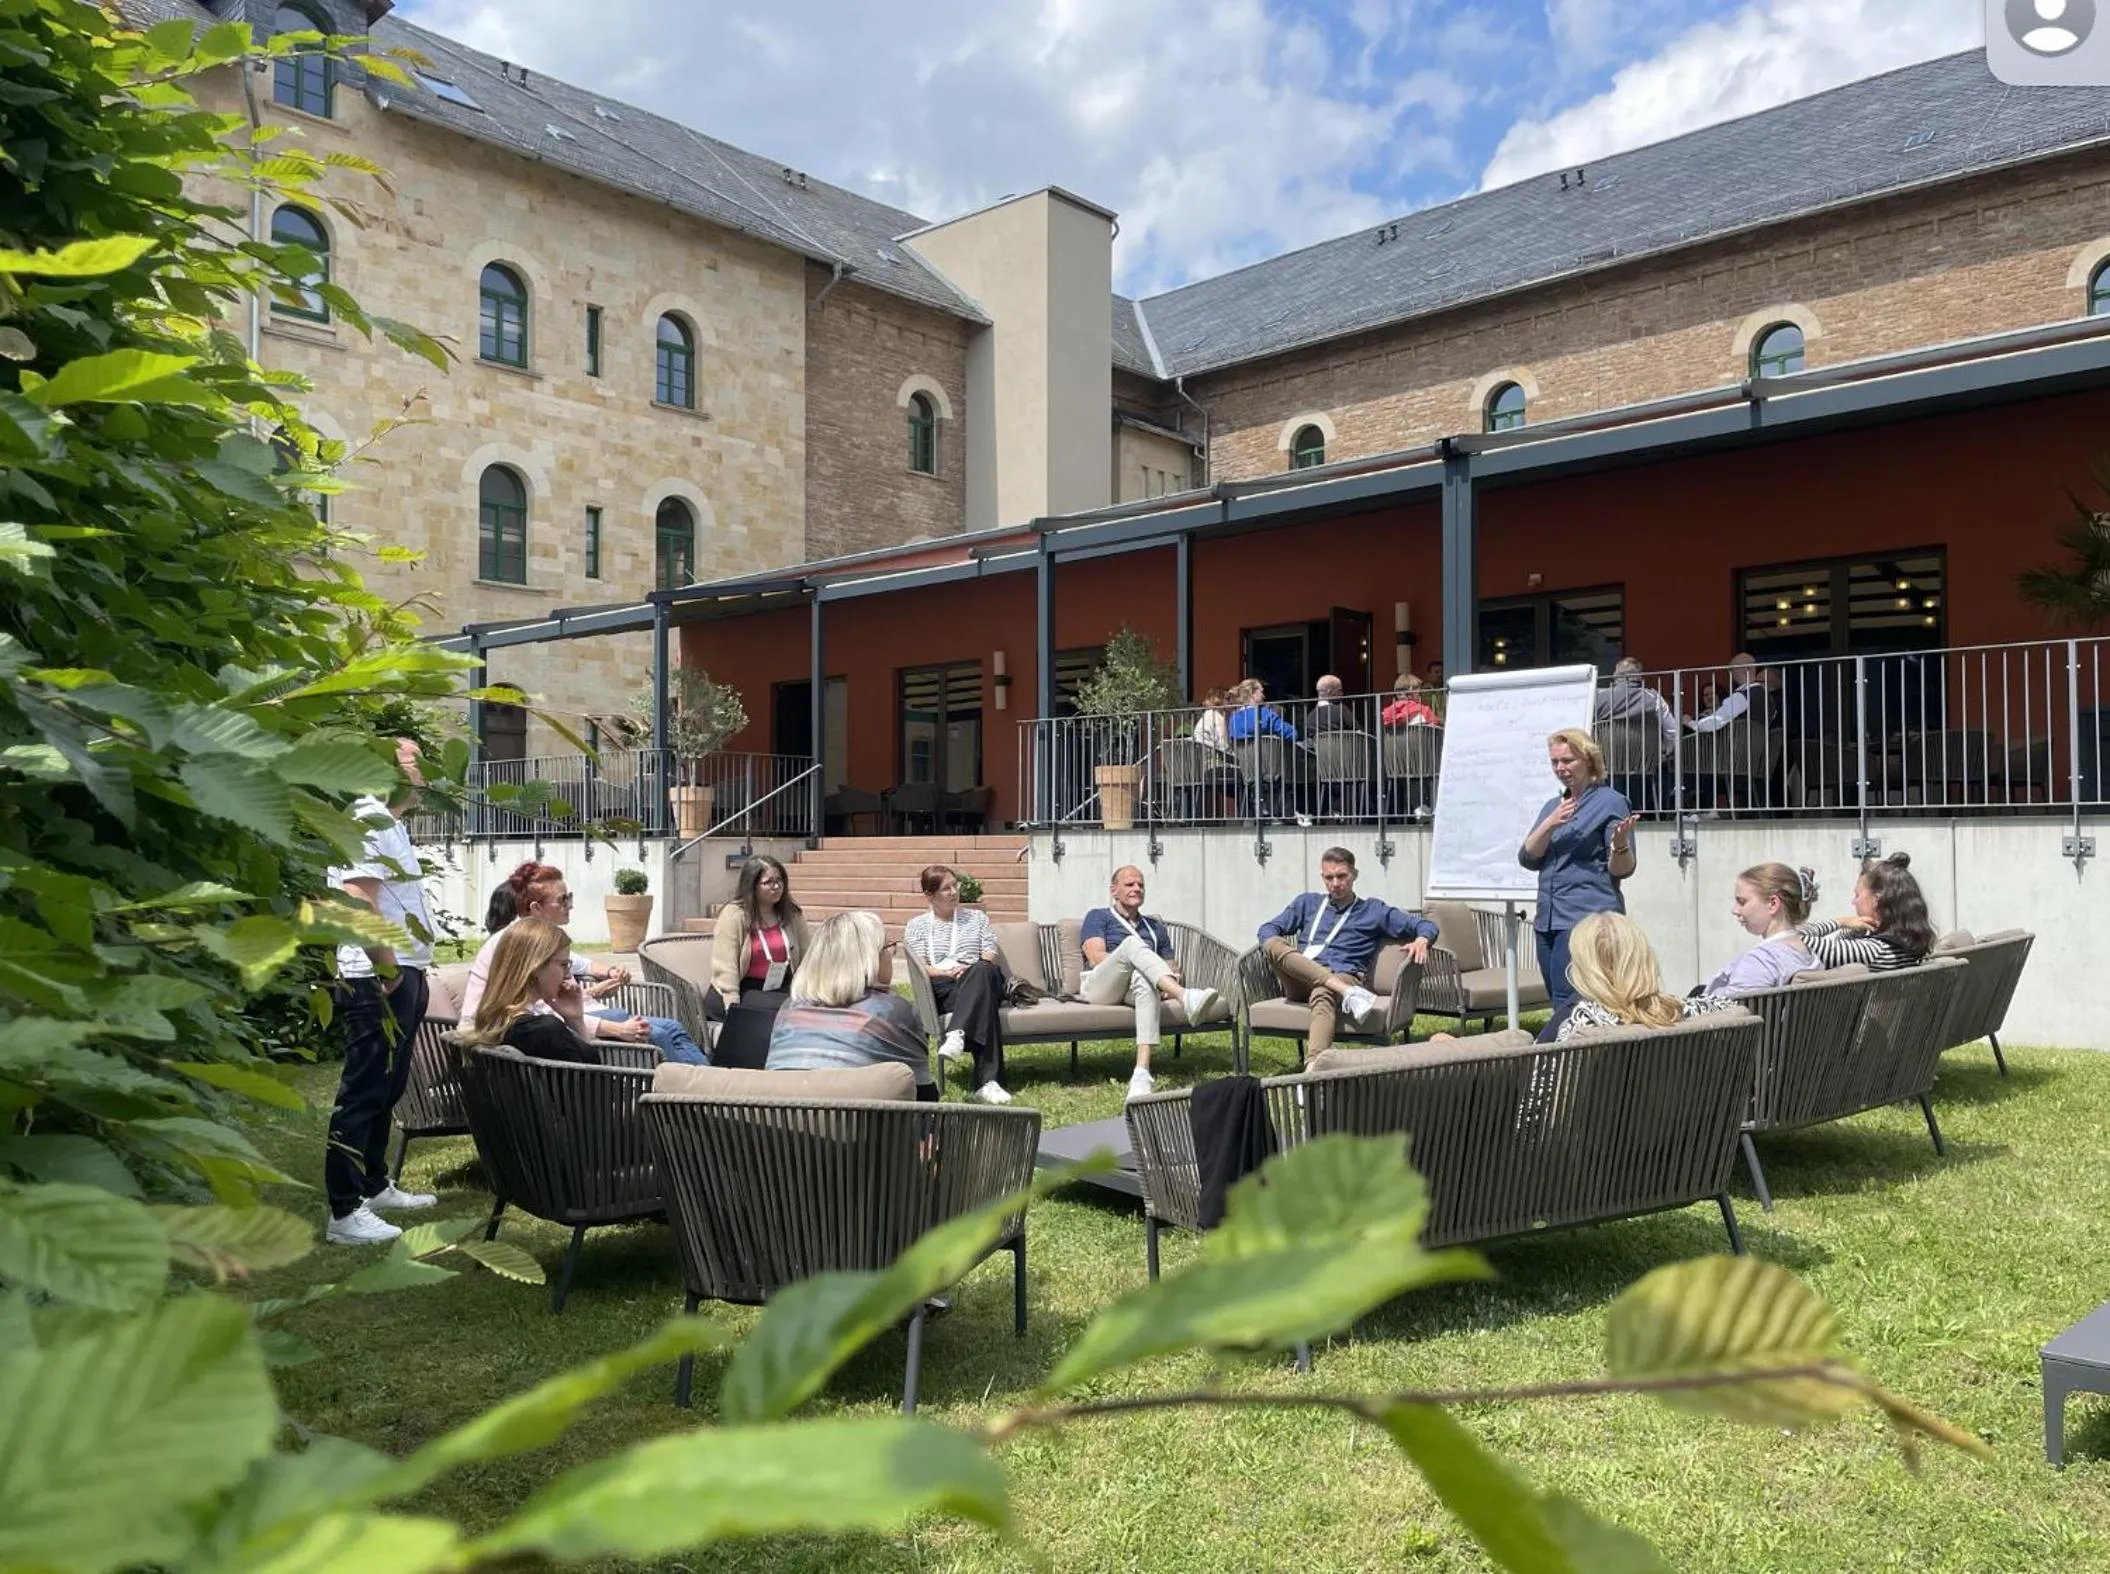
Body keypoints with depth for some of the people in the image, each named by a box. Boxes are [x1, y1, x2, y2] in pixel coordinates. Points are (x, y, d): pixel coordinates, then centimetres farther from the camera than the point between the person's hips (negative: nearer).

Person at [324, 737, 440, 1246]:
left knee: (386, 1089, 19)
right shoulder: (369, 822, -15)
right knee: (364, 1094, -6)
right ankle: (344, 1214, -1)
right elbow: (358, 900, -26)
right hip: (379, 981, -11)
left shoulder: (390, 822, 18)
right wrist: (388, 970, -20)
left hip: (401, 976, 11)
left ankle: (375, 1186, 31)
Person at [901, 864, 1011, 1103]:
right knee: (984, 1003, -41)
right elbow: (921, 969, 7)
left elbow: (991, 957, 14)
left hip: (982, 981, 2)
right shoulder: (916, 926, 23)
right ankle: (988, 1081, -55)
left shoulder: (977, 917, 29)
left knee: (982, 972, -42)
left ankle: (957, 1035, -60)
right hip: (942, 990, -2)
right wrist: (948, 973, -16)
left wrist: (970, 971, -10)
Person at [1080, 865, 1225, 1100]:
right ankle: (1186, 998, -54)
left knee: (1145, 981, -38)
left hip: (1133, 988, 2)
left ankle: (1141, 1074, -55)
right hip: (1099, 987, -2)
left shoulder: (1156, 926, 31)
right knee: (1132, 943, -31)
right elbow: (1096, 958, 1)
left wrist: (1172, 977, -2)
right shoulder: (1098, 917, 19)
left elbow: (1171, 965, 23)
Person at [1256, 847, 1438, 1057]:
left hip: (1344, 977, -2)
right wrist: (1274, 947, -4)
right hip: (1300, 980, 3)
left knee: (1322, 994, -40)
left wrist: (1421, 940, -9)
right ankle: (1347, 992, -41)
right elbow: (1268, 929, 21)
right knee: (1275, 944, -30)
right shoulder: (1308, 902, 28)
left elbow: (1426, 926, 17)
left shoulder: (1373, 909, 21)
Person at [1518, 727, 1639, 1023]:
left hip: (1588, 918, -7)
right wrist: (1550, 824, -12)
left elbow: (1622, 869, -5)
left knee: (1568, 1006, -15)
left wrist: (1621, 844, -26)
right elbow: (1527, 858, 4)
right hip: (1548, 919, 7)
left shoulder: (1610, 802, -2)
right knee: (1559, 1006, 8)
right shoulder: (1552, 806, 17)